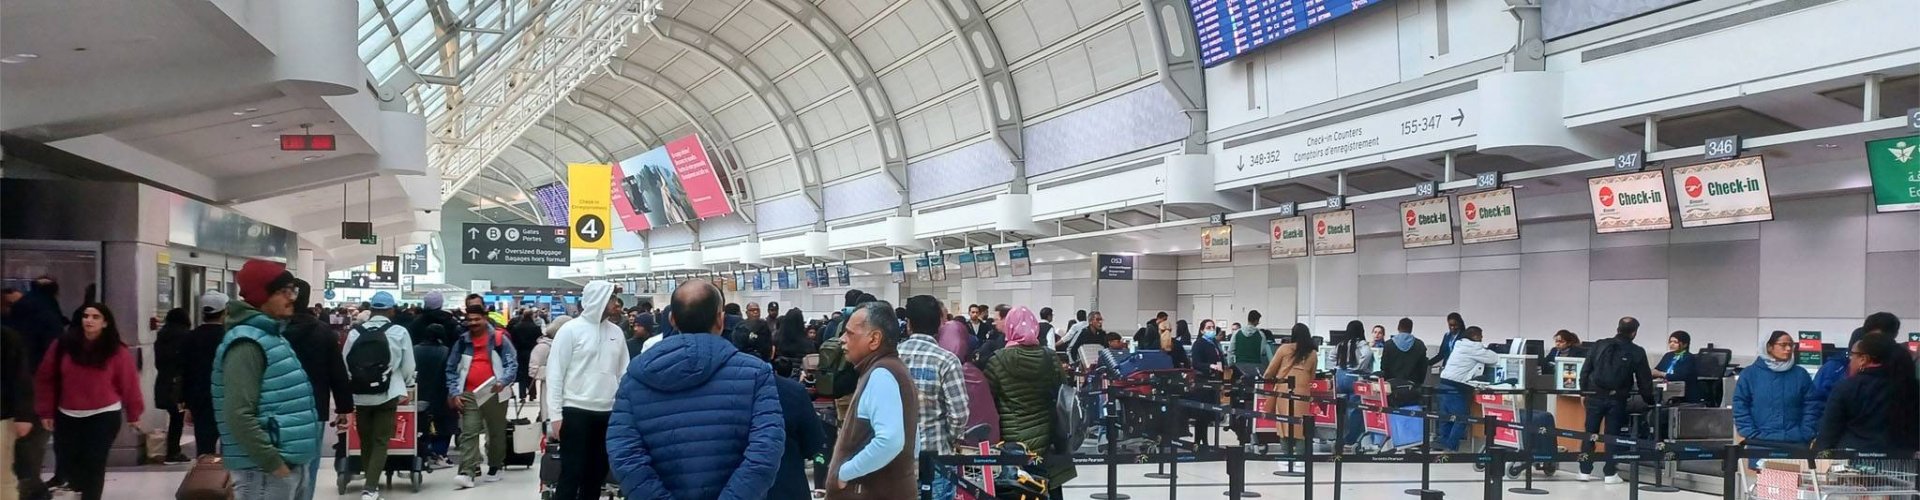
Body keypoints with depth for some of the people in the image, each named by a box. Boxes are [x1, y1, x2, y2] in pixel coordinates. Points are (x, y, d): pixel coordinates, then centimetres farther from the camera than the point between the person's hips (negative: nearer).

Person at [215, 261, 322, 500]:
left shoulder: (272, 336, 16)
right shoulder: (247, 343, -15)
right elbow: (239, 416, -24)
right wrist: (273, 462, -21)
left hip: (291, 466, 10)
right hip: (265, 472, -10)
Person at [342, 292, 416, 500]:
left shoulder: (355, 332, -1)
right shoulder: (399, 332, -6)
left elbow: (344, 365, 4)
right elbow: (408, 367, -1)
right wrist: (407, 385, 19)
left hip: (360, 395, 2)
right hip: (387, 395, -2)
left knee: (365, 440, 16)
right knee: (380, 442, 2)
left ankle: (369, 481, 25)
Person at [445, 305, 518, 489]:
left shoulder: (499, 339, -2)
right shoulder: (462, 342, 7)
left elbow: (512, 363, -4)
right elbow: (451, 369, 11)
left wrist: (502, 381, -21)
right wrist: (454, 393, 1)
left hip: (494, 394, -1)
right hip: (468, 395, 2)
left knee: (496, 433, 10)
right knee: (468, 433, -9)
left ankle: (494, 468, 25)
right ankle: (467, 473, -16)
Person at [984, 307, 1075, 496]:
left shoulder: (997, 362, -10)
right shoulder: (1049, 359, -1)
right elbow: (1063, 396, 4)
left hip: (1011, 441, -3)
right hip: (1046, 438, 3)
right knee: (1051, 490, 13)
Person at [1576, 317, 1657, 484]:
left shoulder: (1599, 345, 3)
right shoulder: (1637, 352, -2)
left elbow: (1585, 371, 3)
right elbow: (1644, 380, 2)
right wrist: (1649, 401, 15)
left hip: (1595, 396, 2)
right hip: (1617, 399, -1)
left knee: (1589, 434, 8)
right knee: (1613, 436, 5)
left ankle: (1585, 471, 11)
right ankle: (1610, 474, 7)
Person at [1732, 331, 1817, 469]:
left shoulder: (1801, 375, 10)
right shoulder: (1750, 374, 4)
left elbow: (1810, 408, 9)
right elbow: (1740, 408, 2)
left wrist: (1805, 436, -3)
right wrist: (1752, 435, -8)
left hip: (1795, 444, 2)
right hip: (1761, 443, -2)